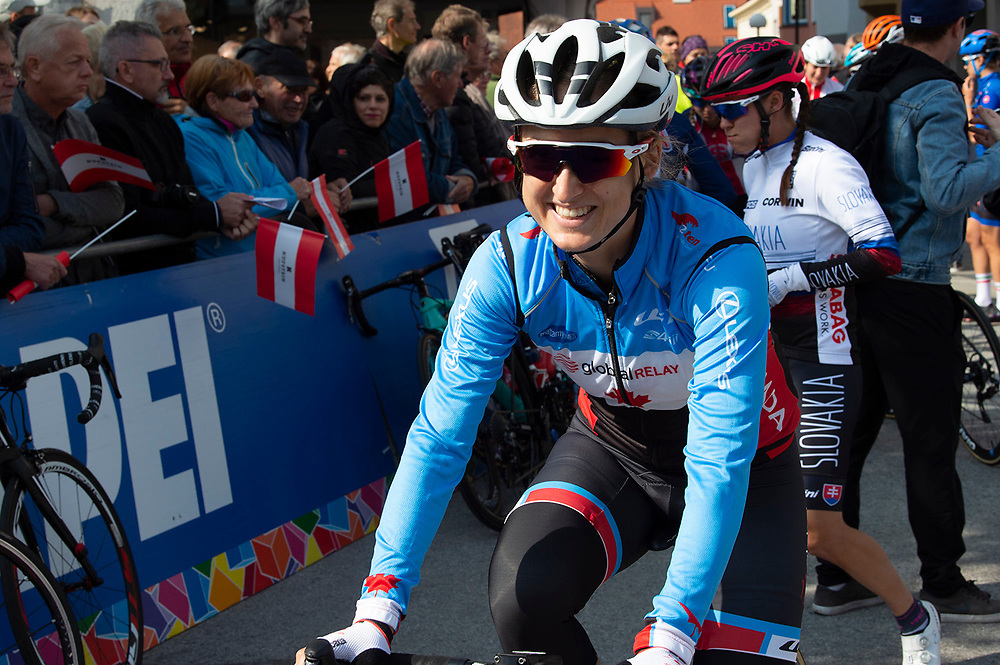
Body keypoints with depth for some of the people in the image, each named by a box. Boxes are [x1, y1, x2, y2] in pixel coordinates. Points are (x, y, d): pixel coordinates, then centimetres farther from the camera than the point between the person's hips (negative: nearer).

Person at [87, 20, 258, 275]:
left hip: (184, 260, 9)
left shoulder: (163, 120, 20)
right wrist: (214, 214, -11)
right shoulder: (105, 125, -13)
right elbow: (128, 221, -18)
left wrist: (222, 219, -4)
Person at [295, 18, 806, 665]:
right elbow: (440, 432, -22)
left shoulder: (718, 260, -33)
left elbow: (720, 460, -36)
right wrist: (377, 612, -30)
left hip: (745, 469, -2)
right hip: (613, 447, 2)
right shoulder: (509, 263, -22)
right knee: (522, 600, -23)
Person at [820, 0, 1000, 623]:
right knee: (931, 440, 2)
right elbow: (947, 190, -25)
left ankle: (836, 571, 20)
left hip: (856, 283, 8)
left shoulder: (863, 83, 9)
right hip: (914, 286, -8)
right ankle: (944, 584, 11)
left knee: (850, 429, 13)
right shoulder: (936, 96, -14)